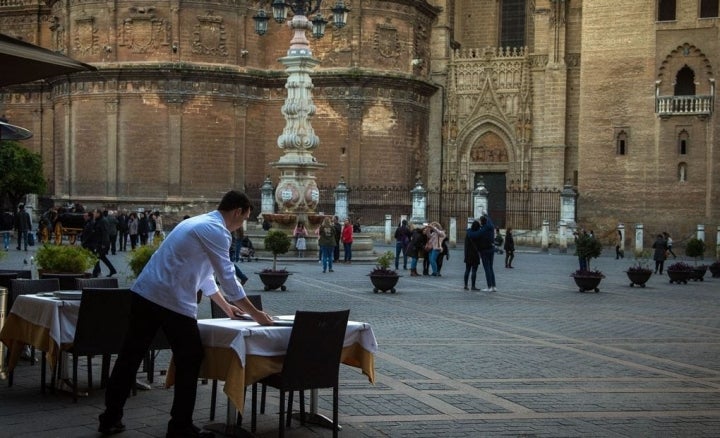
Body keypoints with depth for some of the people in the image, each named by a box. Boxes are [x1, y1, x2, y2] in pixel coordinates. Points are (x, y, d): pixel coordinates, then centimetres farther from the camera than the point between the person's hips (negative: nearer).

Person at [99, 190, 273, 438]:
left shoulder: (199, 223, 23)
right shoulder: (216, 230, -7)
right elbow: (228, 279, -9)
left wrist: (226, 306, 38)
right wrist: (255, 314, -1)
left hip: (144, 293, 9)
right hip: (172, 301, -9)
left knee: (131, 355, 12)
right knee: (189, 360, 4)